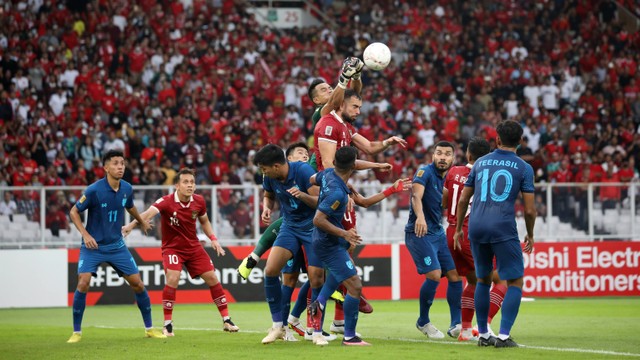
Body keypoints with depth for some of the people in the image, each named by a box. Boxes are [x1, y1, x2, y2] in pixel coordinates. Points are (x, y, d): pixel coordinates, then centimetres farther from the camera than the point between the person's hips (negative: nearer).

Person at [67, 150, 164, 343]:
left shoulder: (127, 189, -3)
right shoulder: (94, 190, -19)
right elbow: (73, 212, -9)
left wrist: (142, 222, 36)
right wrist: (85, 234, -20)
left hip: (116, 245, 4)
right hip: (93, 246, -4)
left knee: (138, 284, 2)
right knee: (83, 284, -19)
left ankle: (149, 328, 18)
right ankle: (76, 331, -4)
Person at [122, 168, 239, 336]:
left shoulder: (199, 201, -8)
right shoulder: (166, 202, -25)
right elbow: (148, 213, -43)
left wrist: (213, 238, -1)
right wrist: (131, 225, -60)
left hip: (194, 246, 5)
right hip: (172, 248, -4)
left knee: (212, 278, 1)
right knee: (172, 280, -24)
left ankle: (226, 320, 15)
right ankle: (167, 325, -9)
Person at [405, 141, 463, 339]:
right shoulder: (425, 172, -12)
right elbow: (416, 195, -29)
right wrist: (420, 216, -47)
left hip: (438, 233, 8)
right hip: (419, 233, -8)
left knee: (455, 274, 2)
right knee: (434, 274, -17)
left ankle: (456, 325, 9)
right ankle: (423, 322, 1)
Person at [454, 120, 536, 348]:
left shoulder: (480, 163, 14)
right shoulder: (523, 168, 3)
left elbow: (463, 200, 16)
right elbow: (529, 209, 0)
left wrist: (458, 229, 28)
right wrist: (530, 236, 15)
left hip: (476, 227, 4)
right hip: (503, 228, -4)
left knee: (483, 279, 19)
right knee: (515, 282, 4)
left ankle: (483, 335, 21)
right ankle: (503, 336, -7)